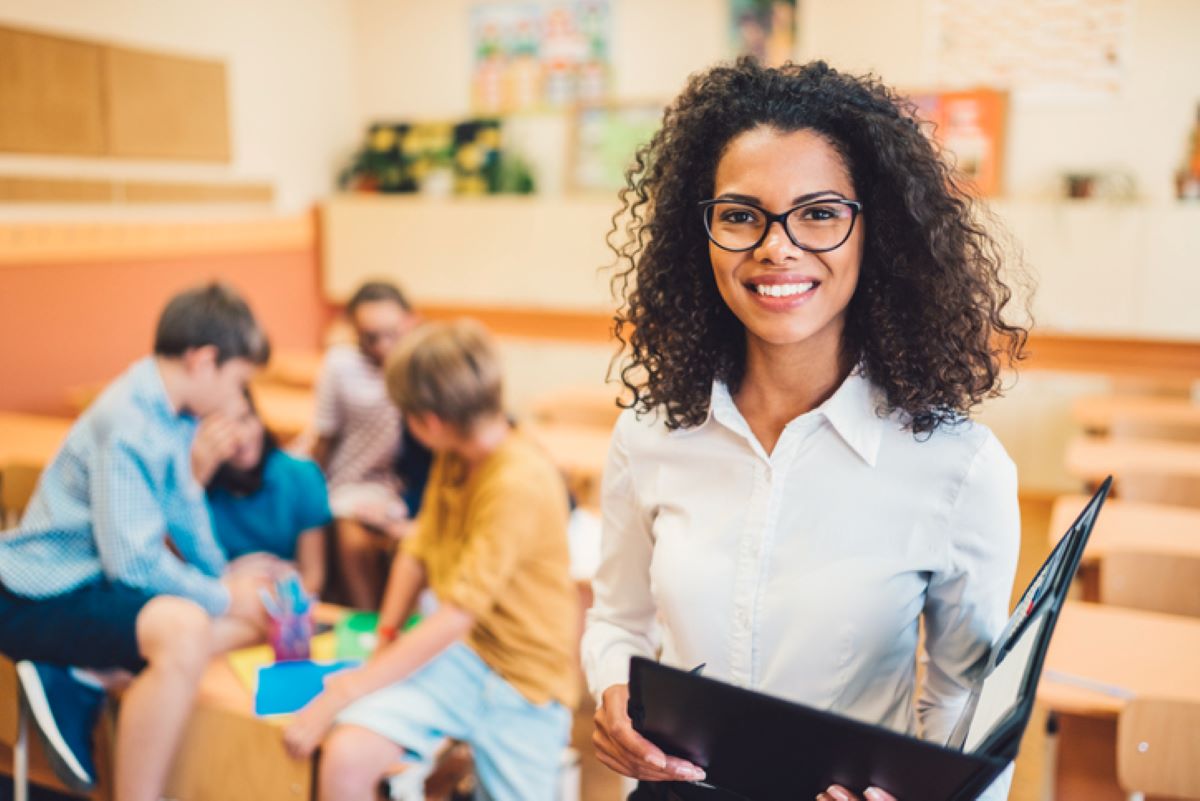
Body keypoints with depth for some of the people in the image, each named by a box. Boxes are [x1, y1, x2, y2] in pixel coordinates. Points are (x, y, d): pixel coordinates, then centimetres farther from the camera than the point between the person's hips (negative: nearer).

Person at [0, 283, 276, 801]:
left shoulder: (173, 412, 3)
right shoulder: (127, 424, -24)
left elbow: (181, 507, 15)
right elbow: (131, 562, -25)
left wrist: (225, 574, 6)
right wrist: (223, 597, -15)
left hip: (100, 579, 10)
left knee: (262, 610, 4)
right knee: (185, 628, -35)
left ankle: (80, 679, -2)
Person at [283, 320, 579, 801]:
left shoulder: (522, 483, -23)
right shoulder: (453, 456, 2)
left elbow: (454, 618, -24)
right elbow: (418, 551, 10)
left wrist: (342, 694, -20)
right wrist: (384, 641, -3)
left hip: (523, 677, -5)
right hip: (453, 652, 5)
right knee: (345, 756, -21)